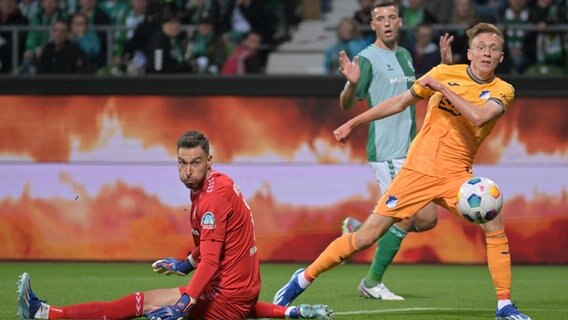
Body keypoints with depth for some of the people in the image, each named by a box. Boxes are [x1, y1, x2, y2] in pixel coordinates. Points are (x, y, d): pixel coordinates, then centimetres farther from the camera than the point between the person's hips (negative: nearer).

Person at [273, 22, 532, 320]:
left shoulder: (502, 91, -3)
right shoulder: (446, 73, -2)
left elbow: (478, 117, -25)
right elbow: (400, 102, 10)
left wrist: (442, 88, -20)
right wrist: (352, 123, 12)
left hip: (456, 174, 1)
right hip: (418, 169, -1)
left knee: (494, 223, -21)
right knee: (366, 237, -4)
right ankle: (304, 278, 12)